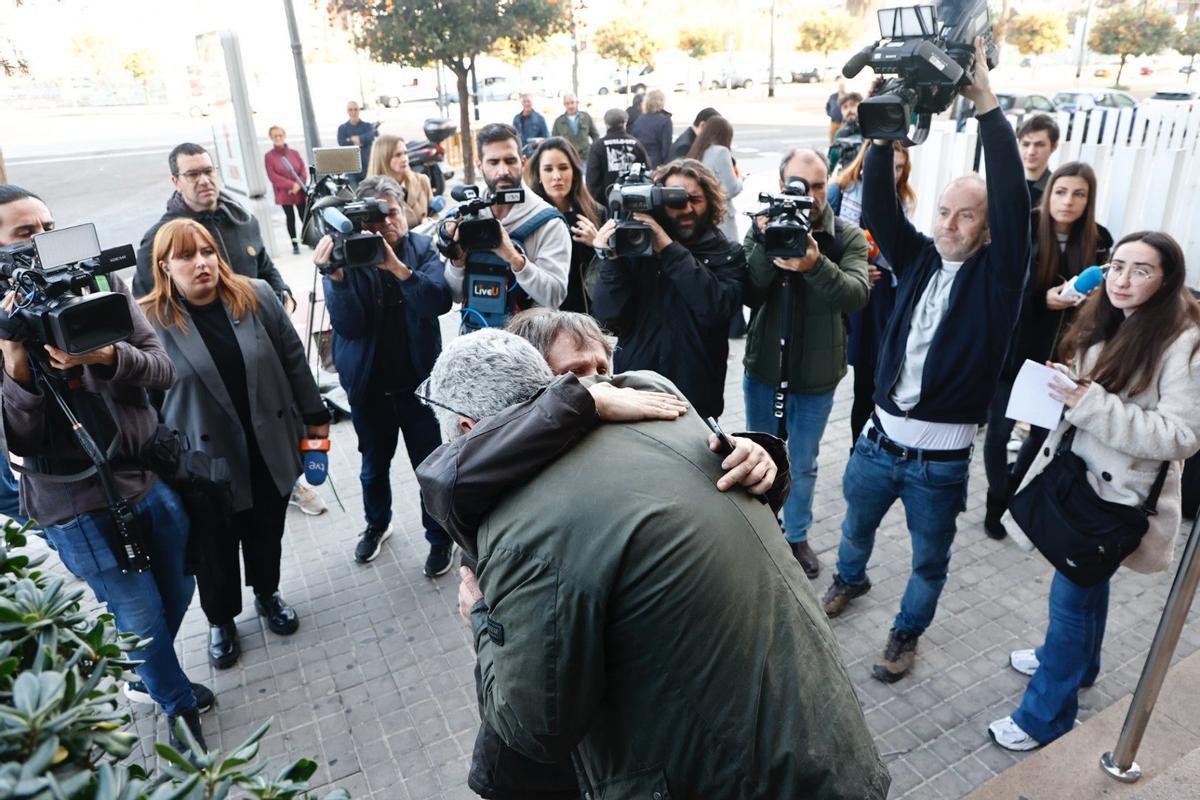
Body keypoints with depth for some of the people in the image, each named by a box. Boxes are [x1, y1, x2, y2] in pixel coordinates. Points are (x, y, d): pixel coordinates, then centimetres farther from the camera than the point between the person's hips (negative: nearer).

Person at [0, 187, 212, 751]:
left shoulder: (102, 283, -3)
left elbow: (164, 370, -8)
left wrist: (107, 355, -28)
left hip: (152, 475, 4)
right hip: (77, 504, -3)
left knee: (178, 593, 20)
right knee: (142, 617, 9)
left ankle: (142, 678, 50)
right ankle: (179, 705, 37)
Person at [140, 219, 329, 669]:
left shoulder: (257, 297, -5)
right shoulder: (150, 320, -12)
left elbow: (293, 360, 1)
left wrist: (315, 416, 5)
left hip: (270, 446, 2)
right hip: (206, 458, -2)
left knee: (267, 529, 20)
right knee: (215, 543, 15)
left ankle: (267, 594, 47)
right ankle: (220, 620, 39)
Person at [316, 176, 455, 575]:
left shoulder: (422, 248, -7)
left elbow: (439, 302, -23)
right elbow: (348, 325, -18)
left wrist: (396, 266, -35)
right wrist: (336, 277, -34)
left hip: (420, 378, -1)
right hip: (368, 382, 1)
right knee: (374, 463, 20)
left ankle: (440, 536, 27)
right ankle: (377, 524, 45)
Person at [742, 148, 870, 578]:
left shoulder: (848, 237, -7)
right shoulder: (764, 228, -4)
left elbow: (857, 294, -23)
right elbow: (748, 294, -14)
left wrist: (816, 265, -39)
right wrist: (766, 246, -28)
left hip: (817, 375, -1)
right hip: (763, 368, 1)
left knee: (803, 464, 16)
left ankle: (797, 535, 38)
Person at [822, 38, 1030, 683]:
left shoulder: (997, 273, -8)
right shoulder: (919, 259, 2)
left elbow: (1013, 200, -22)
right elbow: (879, 207, -8)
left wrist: (985, 102, -25)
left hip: (941, 457, -3)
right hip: (880, 438, 3)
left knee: (929, 560, 15)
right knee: (857, 523, 26)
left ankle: (906, 634, 39)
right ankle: (850, 579, 55)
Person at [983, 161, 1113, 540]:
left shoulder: (1098, 239, 0)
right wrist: (1042, 299, -24)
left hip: (1058, 355, 3)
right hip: (1011, 350, -3)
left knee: (1046, 430, 8)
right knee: (999, 430, 6)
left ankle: (1013, 488, 36)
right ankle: (997, 501, 27)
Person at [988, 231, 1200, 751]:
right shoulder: (1103, 324, 5)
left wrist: (1092, 405, -28)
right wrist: (1061, 389, -2)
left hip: (1117, 497, -7)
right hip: (1076, 477, 7)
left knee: (1070, 596, 0)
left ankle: (1044, 717, 15)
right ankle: (1073, 659, 47)